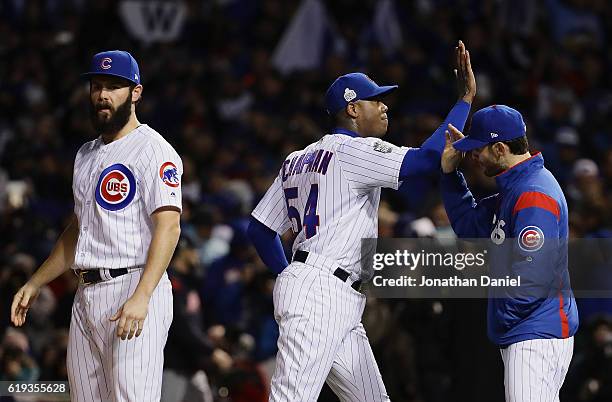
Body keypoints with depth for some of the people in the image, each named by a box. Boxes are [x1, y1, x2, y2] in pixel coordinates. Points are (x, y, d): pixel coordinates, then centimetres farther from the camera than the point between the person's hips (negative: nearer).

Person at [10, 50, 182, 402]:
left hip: (134, 290, -9)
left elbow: (168, 227, -17)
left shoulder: (153, 149, -6)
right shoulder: (87, 155, 21)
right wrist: (35, 284, 24)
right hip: (86, 294, 9)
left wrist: (141, 297, -27)